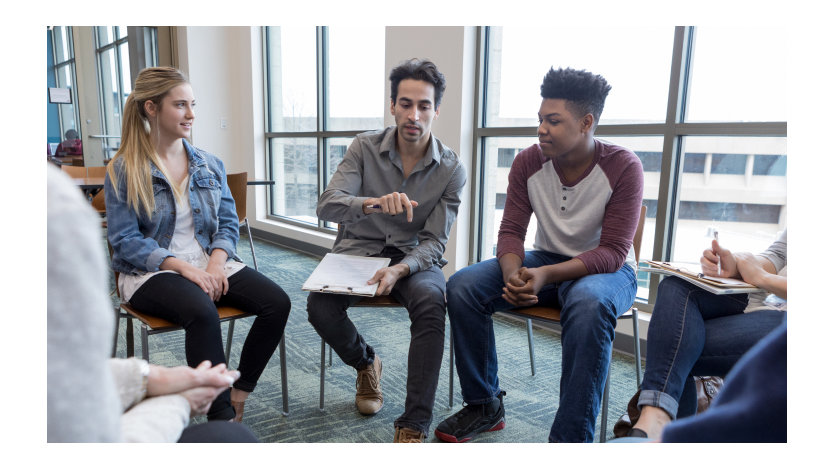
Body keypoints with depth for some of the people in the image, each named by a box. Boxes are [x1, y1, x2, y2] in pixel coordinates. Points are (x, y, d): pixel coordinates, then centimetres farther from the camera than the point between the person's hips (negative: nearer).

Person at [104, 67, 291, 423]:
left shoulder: (209, 165, 11)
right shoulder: (123, 171, -2)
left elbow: (228, 222, 8)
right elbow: (125, 240, -8)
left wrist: (215, 264, -13)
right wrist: (184, 267, -21)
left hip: (209, 262, 5)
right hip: (151, 272, -4)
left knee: (277, 302, -20)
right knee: (202, 311, -37)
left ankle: (238, 396, -6)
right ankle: (223, 416, -23)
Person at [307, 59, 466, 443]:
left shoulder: (451, 170, -5)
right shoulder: (365, 147, -5)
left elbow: (434, 241, -6)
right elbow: (326, 206, -16)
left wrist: (400, 269, -27)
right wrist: (373, 203, -38)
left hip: (414, 257, -1)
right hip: (358, 249, 1)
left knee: (431, 300, -35)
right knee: (319, 303, -28)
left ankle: (413, 426, -24)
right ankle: (365, 362, 8)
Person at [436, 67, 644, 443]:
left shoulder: (623, 167, -16)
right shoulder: (528, 162, -5)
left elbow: (613, 251, -19)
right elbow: (511, 231, -4)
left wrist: (546, 275, -34)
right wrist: (512, 273, -28)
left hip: (606, 269, -3)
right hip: (546, 260, 4)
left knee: (589, 305, -41)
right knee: (462, 286, -19)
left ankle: (570, 438, -29)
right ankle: (484, 406, -4)